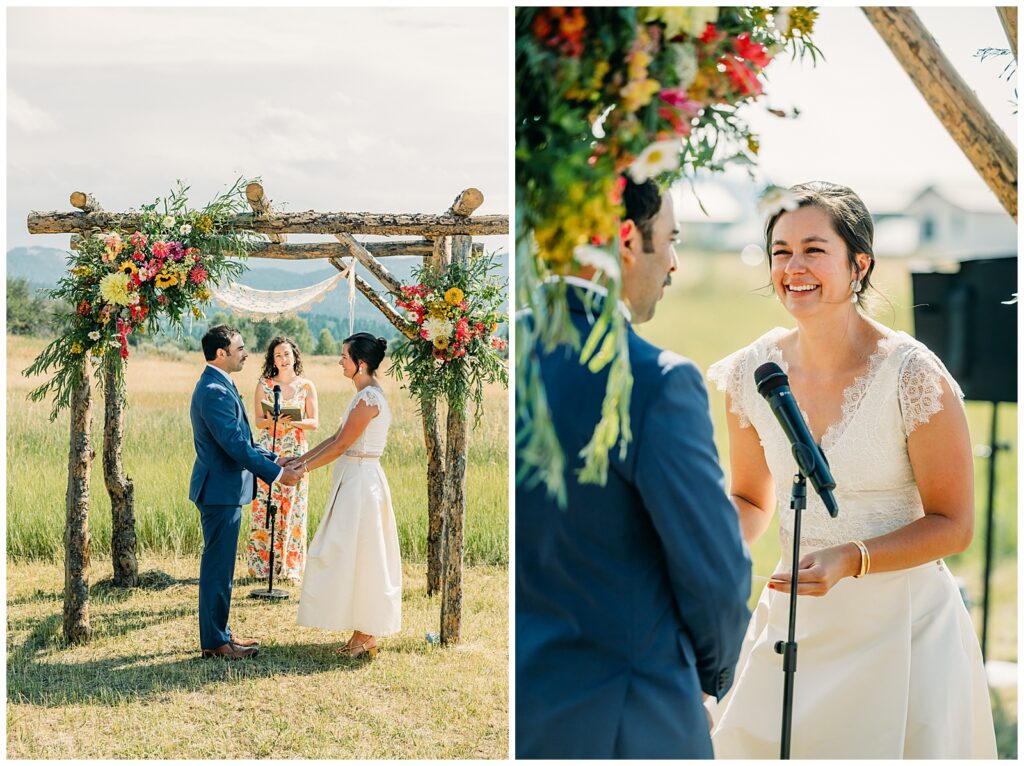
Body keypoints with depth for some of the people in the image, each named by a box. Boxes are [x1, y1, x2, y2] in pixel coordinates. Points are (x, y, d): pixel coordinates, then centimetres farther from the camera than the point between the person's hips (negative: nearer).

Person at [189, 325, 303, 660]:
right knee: (218, 566, -4)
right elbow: (235, 446, -23)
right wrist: (277, 474, -17)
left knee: (219, 565, 16)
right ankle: (214, 642, 3)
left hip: (223, 488, 11)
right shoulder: (215, 391, -20)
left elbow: (240, 439, 20)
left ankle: (218, 632, 25)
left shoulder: (218, 386, 13)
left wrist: (274, 459, 12)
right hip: (220, 490, -11)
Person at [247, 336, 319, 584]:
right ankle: (262, 563, 7)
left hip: (296, 452, 0)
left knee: (293, 510, 0)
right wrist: (273, 421, -19)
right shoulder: (263, 384, 5)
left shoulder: (307, 386, 4)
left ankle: (290, 567, 7)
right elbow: (258, 421, 3)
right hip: (268, 452, 0)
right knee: (264, 509, -2)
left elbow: (314, 422, 3)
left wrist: (293, 422, -16)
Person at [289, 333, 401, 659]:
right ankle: (365, 633, 18)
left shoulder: (368, 399, -18)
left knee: (356, 556, -3)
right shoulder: (367, 395, 12)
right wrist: (301, 458, 14)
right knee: (354, 557, 12)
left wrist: (303, 469, -12)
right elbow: (336, 437, 16)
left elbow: (341, 446, -18)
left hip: (360, 482, -10)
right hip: (355, 481, 10)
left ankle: (366, 637, 4)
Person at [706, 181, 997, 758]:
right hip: (794, 623, 4)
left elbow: (953, 526, -10)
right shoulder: (752, 374, -2)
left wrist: (851, 558, -24)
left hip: (905, 628, -4)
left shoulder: (913, 377, -16)